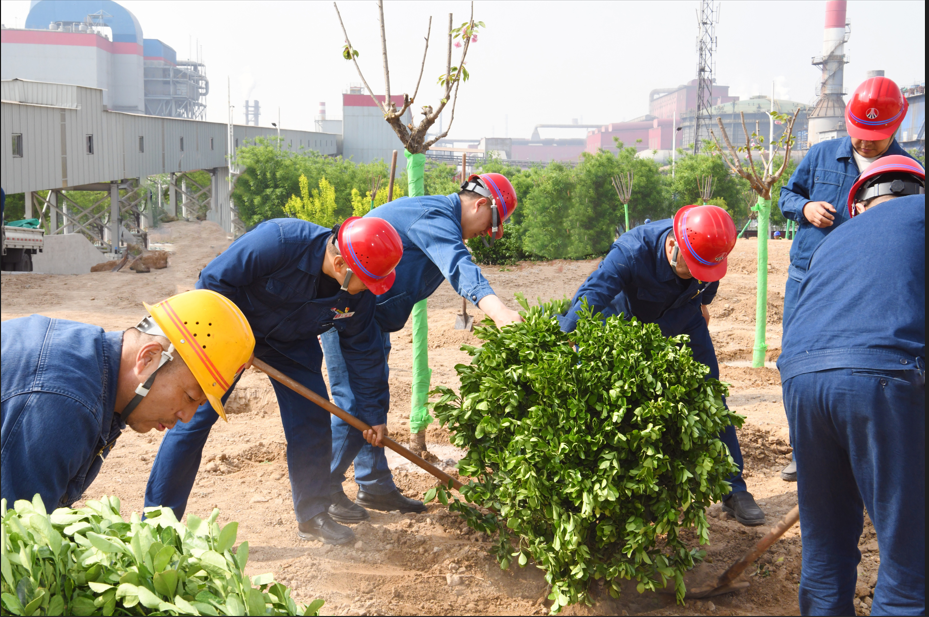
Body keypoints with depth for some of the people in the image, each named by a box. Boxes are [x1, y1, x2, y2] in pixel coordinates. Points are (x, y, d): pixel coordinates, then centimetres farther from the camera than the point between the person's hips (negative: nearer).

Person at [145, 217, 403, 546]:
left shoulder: (359, 292, -19)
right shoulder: (278, 241, -38)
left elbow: (362, 350, -4)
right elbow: (214, 281, -28)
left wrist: (374, 413, 2)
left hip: (291, 342, 5)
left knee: (312, 420, -2)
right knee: (194, 416, -9)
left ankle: (313, 516, 16)